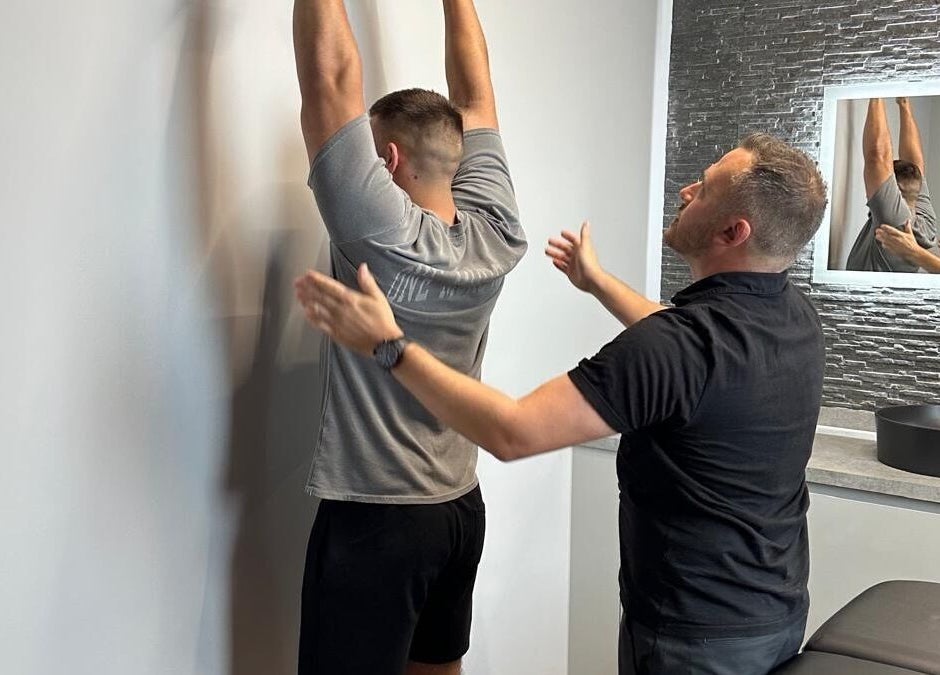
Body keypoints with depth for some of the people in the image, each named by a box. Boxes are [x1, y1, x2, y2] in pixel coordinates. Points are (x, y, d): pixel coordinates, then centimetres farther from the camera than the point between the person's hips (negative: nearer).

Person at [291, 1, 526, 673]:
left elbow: (332, 77, -19)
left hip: (374, 521, -7)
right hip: (461, 511, 7)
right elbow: (474, 95, 8)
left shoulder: (384, 237, -21)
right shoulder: (496, 233, -4)